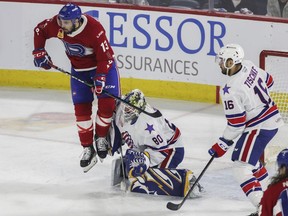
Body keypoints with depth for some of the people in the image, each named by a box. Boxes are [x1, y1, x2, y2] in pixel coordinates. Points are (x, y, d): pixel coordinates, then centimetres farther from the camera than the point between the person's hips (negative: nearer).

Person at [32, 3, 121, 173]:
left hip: (103, 65, -4)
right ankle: (88, 149, 6)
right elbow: (39, 30, 1)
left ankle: (101, 138, 13)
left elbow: (105, 56, -29)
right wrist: (39, 52, -2)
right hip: (79, 69, 4)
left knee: (108, 103, -12)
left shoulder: (95, 29, -34)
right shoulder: (57, 24, -19)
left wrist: (100, 77, -37)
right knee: (81, 108, -3)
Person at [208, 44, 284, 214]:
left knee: (241, 167, -9)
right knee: (250, 158, 28)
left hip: (259, 128, -10)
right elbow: (268, 81, 16)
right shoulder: (249, 66, -2)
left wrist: (222, 146, -8)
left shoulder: (231, 91, -24)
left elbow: (236, 124, -19)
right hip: (273, 119, 10)